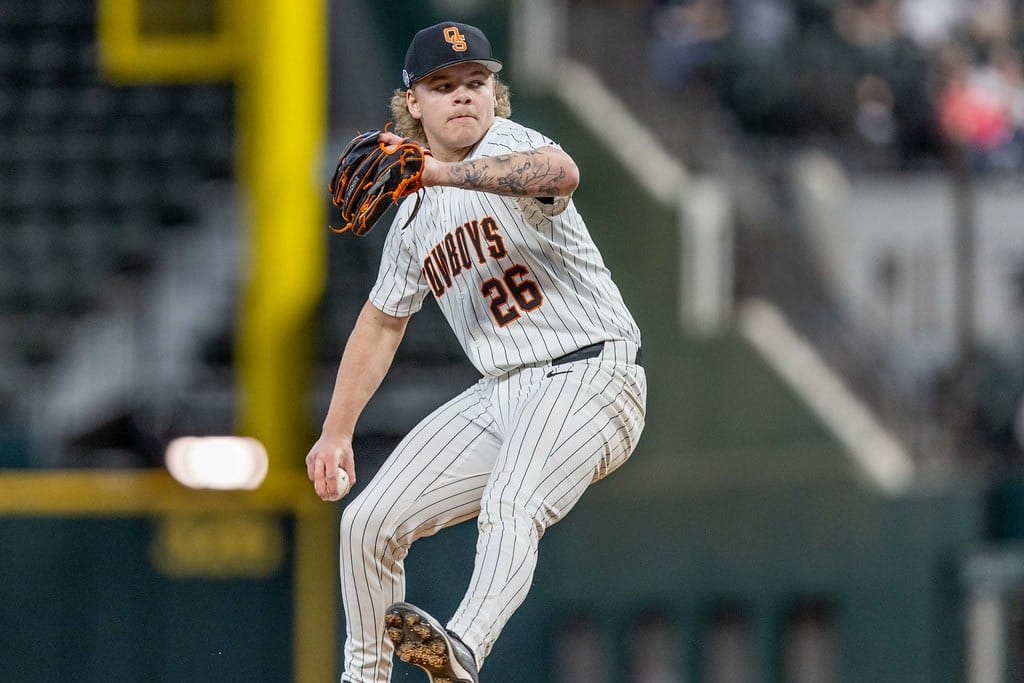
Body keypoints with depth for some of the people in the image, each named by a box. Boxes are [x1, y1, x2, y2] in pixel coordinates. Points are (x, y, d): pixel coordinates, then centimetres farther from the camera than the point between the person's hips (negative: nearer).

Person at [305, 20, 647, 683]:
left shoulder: (507, 145, -8)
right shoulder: (415, 217, 14)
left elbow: (561, 173, -35)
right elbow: (382, 321, 28)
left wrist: (445, 172, -47)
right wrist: (336, 432, 22)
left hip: (591, 376, -8)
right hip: (501, 396, 8)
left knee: (509, 505, -34)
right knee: (369, 524, 6)